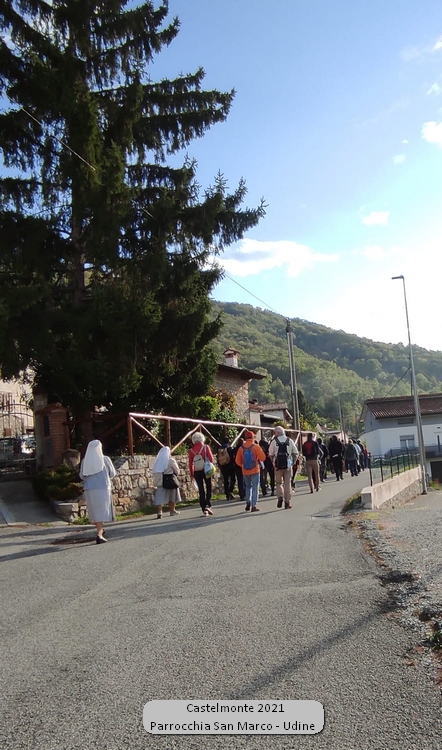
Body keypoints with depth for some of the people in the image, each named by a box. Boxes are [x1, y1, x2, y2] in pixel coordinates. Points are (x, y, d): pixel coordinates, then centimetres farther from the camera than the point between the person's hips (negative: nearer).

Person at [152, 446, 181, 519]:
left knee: (160, 496, -1)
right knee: (172, 496, 18)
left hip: (159, 482, 3)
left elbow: (154, 472, 3)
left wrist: (157, 480, 9)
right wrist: (175, 475, 18)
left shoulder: (157, 461, 4)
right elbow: (177, 470, -2)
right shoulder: (170, 460, -8)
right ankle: (172, 510, 29)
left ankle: (159, 512, -19)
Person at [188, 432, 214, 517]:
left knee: (201, 490, 7)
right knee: (208, 488, 10)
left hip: (197, 472, 2)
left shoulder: (191, 450, 1)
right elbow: (211, 458, -7)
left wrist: (192, 474, 11)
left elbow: (190, 463, 3)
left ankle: (204, 509, 6)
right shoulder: (206, 447, -3)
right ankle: (208, 506, -5)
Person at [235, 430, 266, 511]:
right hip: (255, 470, -3)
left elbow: (237, 461, 2)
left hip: (245, 471, 3)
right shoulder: (256, 446, -10)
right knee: (255, 487, 2)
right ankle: (254, 505, -1)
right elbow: (262, 458, -13)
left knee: (248, 487, 21)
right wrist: (257, 458, 7)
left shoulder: (241, 448, 0)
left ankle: (248, 502, 13)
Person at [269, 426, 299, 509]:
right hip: (288, 465, 2)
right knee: (288, 483, 7)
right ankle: (288, 502, 8)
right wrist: (293, 462, 13)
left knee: (278, 483, 12)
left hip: (278, 465, -2)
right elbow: (295, 453, 4)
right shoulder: (289, 440, 5)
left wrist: (274, 462, 10)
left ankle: (280, 496, -11)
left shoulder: (274, 441, -2)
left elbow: (271, 454, -3)